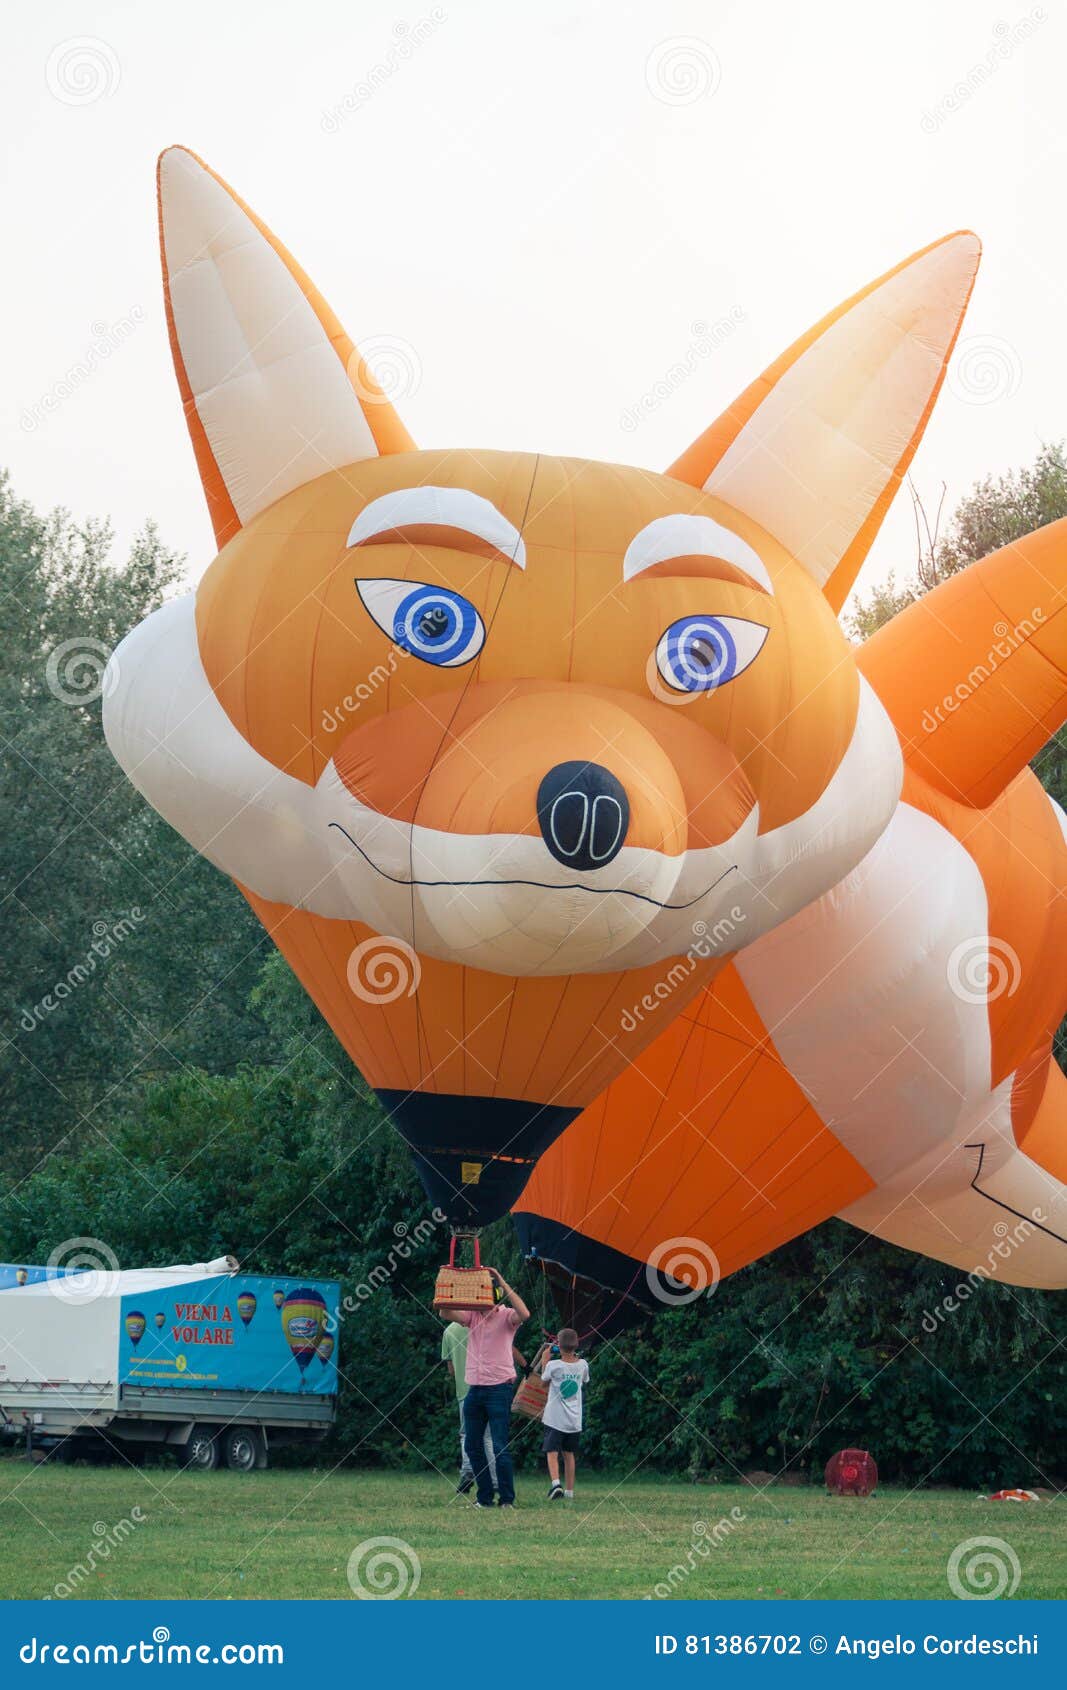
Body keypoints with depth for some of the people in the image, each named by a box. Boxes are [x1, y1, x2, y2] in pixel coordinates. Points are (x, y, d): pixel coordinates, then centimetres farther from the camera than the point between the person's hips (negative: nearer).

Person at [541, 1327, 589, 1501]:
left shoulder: (553, 1365, -12)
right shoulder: (582, 1365, -2)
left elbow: (544, 1381, 7)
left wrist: (546, 1360, 15)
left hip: (555, 1419, -4)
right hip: (574, 1419, 4)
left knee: (552, 1453, -5)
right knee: (569, 1455, 15)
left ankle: (555, 1483, -27)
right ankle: (569, 1491, 17)